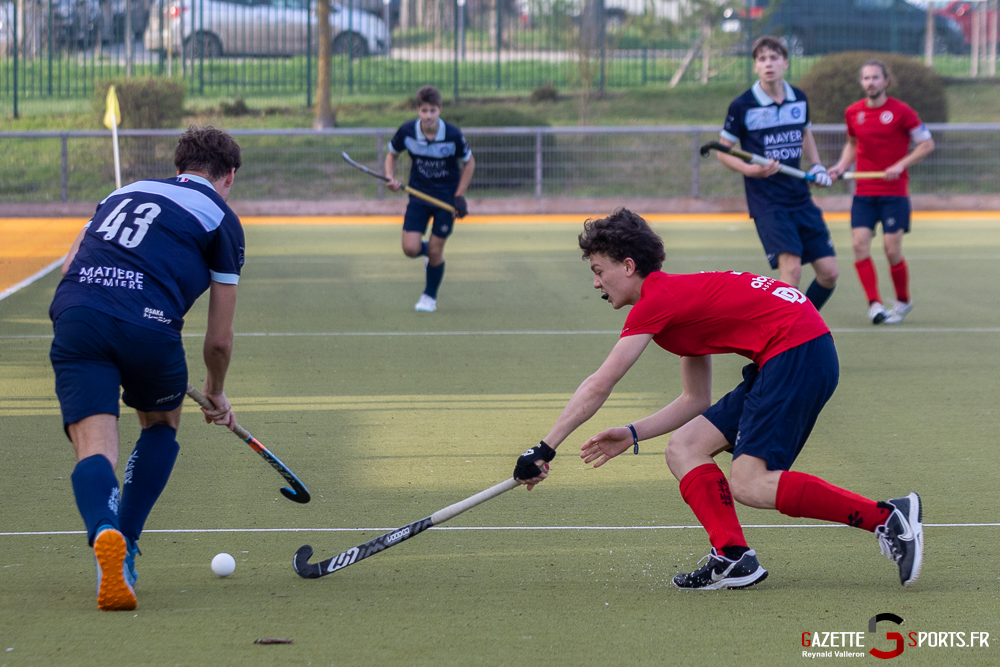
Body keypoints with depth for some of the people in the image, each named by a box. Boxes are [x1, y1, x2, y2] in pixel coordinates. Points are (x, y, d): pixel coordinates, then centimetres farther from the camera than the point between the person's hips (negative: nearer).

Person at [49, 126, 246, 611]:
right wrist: (216, 393, 37)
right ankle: (124, 548, 15)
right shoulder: (222, 218, 17)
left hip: (74, 315, 2)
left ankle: (105, 535, -39)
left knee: (95, 447, -6)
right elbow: (219, 339, 19)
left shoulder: (127, 190, 31)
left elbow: (69, 267, 29)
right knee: (162, 424, 26)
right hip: (150, 325, -2)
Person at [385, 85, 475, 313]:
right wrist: (390, 178, -11)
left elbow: (469, 162, -2)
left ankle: (430, 297, 21)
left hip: (447, 197, -2)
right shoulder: (406, 132, -14)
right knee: (410, 249, -10)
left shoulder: (453, 135, -19)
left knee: (435, 250, -3)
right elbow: (392, 154, 7)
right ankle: (430, 253, 28)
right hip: (419, 194, 2)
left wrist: (459, 196, -6)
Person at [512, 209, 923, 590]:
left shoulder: (655, 301, -7)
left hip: (797, 351, -10)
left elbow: (597, 387, -10)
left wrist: (545, 449, -5)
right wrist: (632, 435, 18)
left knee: (749, 484, -17)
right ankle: (733, 557, -8)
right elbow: (696, 400, 26)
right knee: (683, 450, 6)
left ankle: (888, 517, -16)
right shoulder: (681, 299, 22)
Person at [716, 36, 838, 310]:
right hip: (767, 202, -5)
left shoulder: (799, 99, 7)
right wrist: (750, 169, -17)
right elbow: (723, 151, 1)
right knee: (791, 268, -22)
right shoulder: (742, 106, -8)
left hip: (801, 198, 5)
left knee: (829, 272, 1)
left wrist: (817, 166, 11)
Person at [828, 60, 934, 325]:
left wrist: (901, 165, -14)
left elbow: (927, 144, -2)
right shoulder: (853, 113, 6)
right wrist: (842, 166, 5)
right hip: (864, 193, 4)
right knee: (859, 243, -11)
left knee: (892, 249, -6)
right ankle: (875, 304, -7)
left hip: (894, 192, -4)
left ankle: (903, 301, 17)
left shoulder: (901, 111, -7)